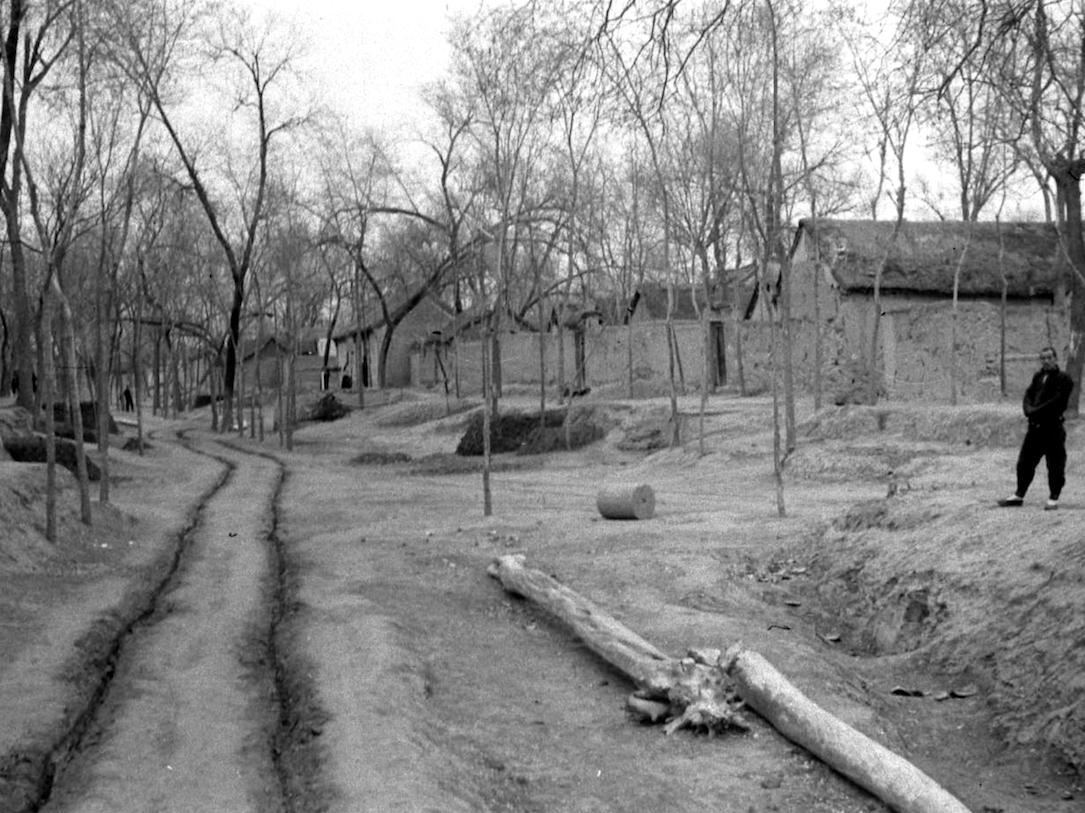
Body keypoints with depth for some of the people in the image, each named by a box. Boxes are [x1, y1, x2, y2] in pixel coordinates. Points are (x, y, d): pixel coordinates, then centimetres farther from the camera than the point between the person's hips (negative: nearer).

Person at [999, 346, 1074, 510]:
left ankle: (1053, 499, 9)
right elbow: (1028, 396, 9)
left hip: (1053, 429, -7)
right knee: (1024, 462, 11)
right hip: (1034, 427, 7)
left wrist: (1036, 411, -15)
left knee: (1055, 465, 0)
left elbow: (1057, 402, -16)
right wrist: (1029, 410, -12)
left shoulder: (1064, 379, -6)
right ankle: (1019, 495, 21)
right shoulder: (1038, 377, 16)